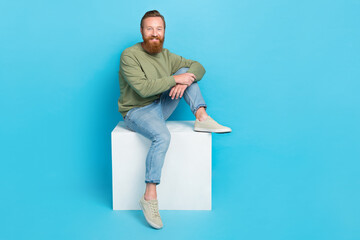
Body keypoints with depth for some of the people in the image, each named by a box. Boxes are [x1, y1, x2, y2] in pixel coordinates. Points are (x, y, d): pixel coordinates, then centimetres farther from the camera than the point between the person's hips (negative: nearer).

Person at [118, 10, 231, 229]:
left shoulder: (166, 55, 8)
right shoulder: (130, 55, -13)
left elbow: (198, 67, 7)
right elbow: (143, 88, -24)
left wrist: (186, 79, -15)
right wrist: (175, 79, -21)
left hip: (161, 107, 7)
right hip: (136, 111, -6)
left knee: (185, 71, -6)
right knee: (162, 136, -37)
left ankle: (202, 118, -16)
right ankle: (149, 197, -30)